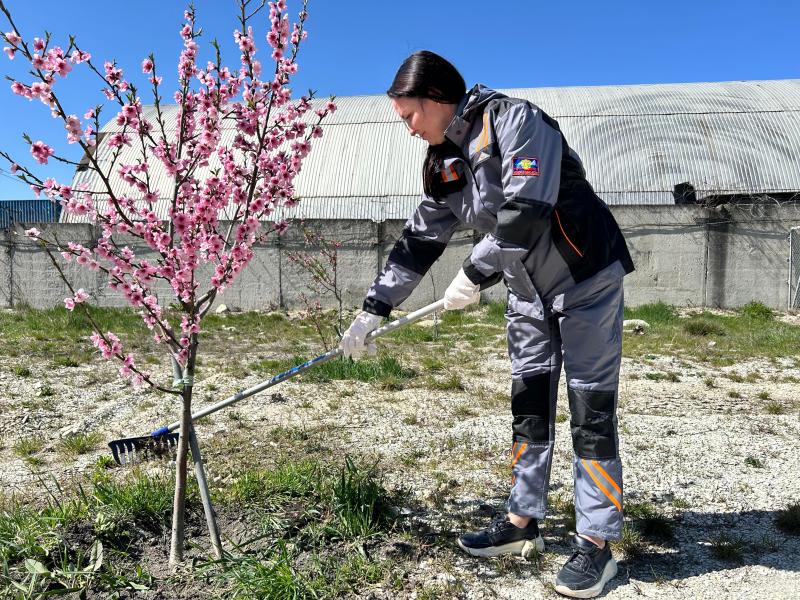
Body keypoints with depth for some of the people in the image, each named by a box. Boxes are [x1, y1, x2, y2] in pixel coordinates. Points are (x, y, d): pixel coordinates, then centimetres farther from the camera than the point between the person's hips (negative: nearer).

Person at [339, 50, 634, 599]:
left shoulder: (516, 121, -17)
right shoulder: (444, 163, 6)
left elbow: (526, 214, -28)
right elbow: (419, 241, 8)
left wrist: (474, 275, -19)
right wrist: (373, 310, 6)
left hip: (586, 278, -7)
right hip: (529, 291, 7)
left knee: (591, 409, -2)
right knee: (529, 405, 10)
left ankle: (597, 543, 10)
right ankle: (522, 522, 24)